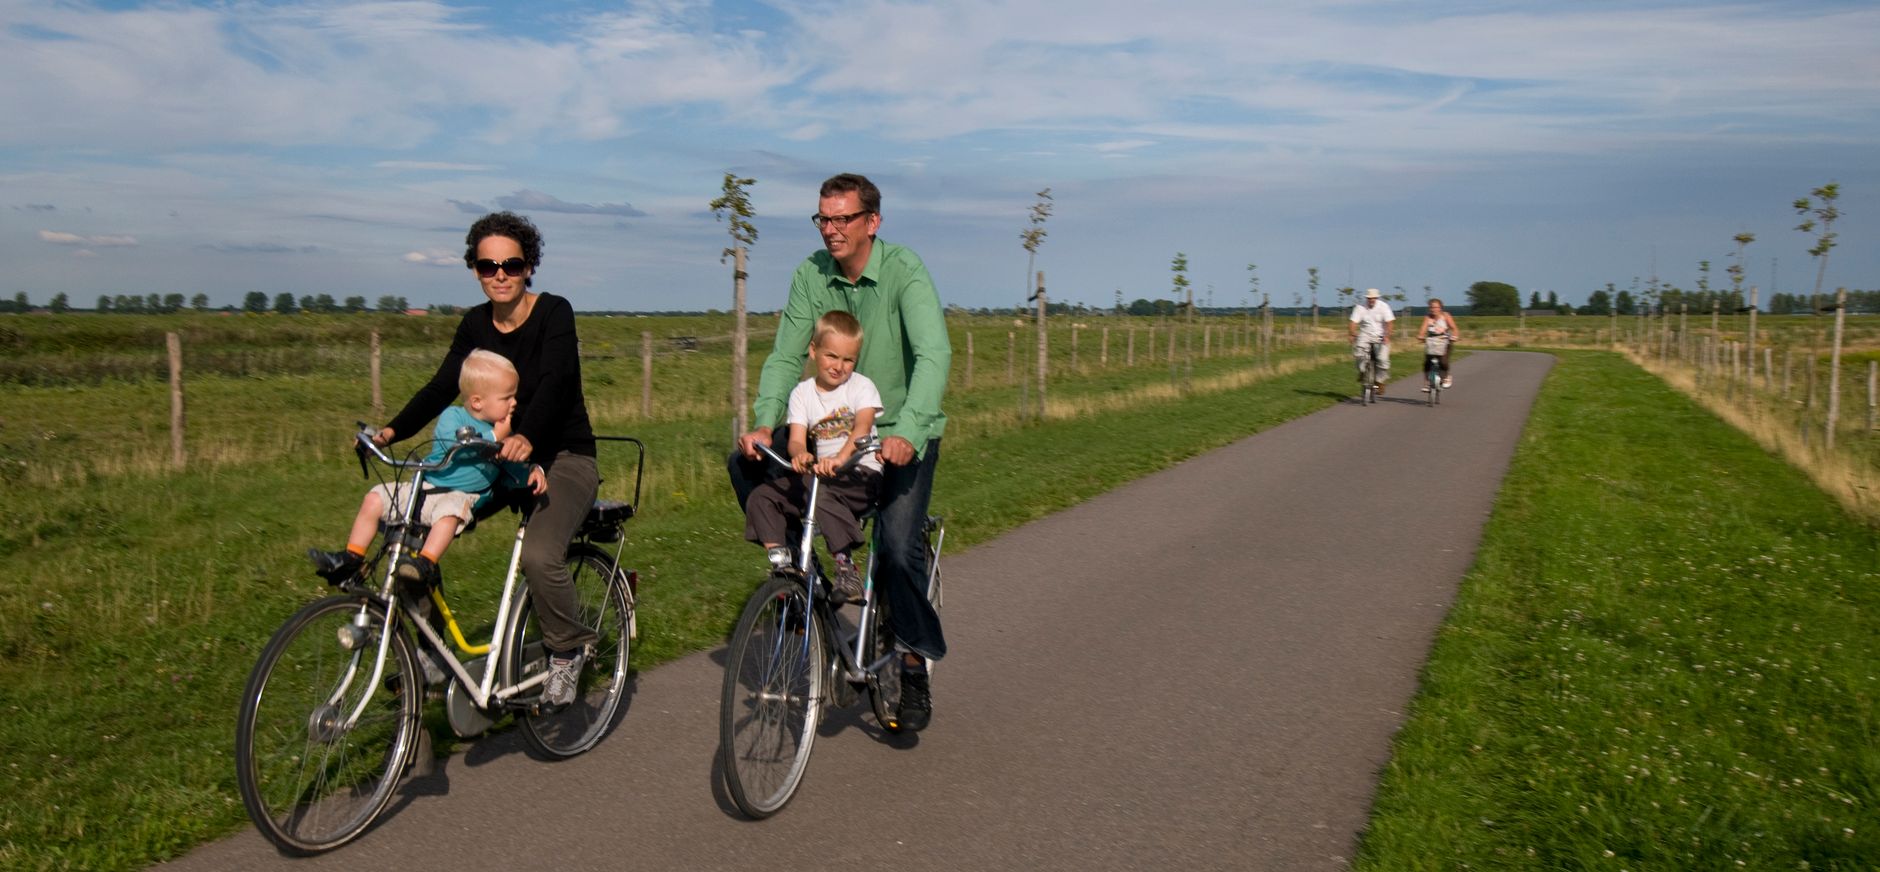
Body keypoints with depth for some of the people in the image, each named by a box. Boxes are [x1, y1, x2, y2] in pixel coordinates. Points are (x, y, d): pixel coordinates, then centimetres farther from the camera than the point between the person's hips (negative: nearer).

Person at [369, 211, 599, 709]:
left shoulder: (554, 312, -12)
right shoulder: (476, 324, 4)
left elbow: (553, 383, -27)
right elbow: (442, 387, -3)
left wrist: (526, 437, -45)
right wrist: (393, 431, -20)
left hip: (563, 457, -6)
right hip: (502, 457, 6)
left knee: (539, 556, -30)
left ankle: (569, 649, -2)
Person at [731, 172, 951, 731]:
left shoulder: (905, 270, -17)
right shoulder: (811, 275, -5)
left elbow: (934, 354, -29)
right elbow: (786, 356, -7)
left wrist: (907, 431, -44)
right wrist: (764, 425, -25)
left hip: (903, 432, -4)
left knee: (898, 546, -18)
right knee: (746, 462, -14)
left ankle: (915, 666, 4)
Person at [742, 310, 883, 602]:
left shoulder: (861, 386, -3)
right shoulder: (803, 392, 6)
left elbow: (862, 427, -22)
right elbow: (796, 438, -6)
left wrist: (840, 458, -42)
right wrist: (800, 455, -33)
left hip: (861, 473, -5)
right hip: (821, 471, 5)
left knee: (825, 494, -36)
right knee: (761, 498, -12)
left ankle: (846, 567, -25)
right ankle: (781, 564, -7)